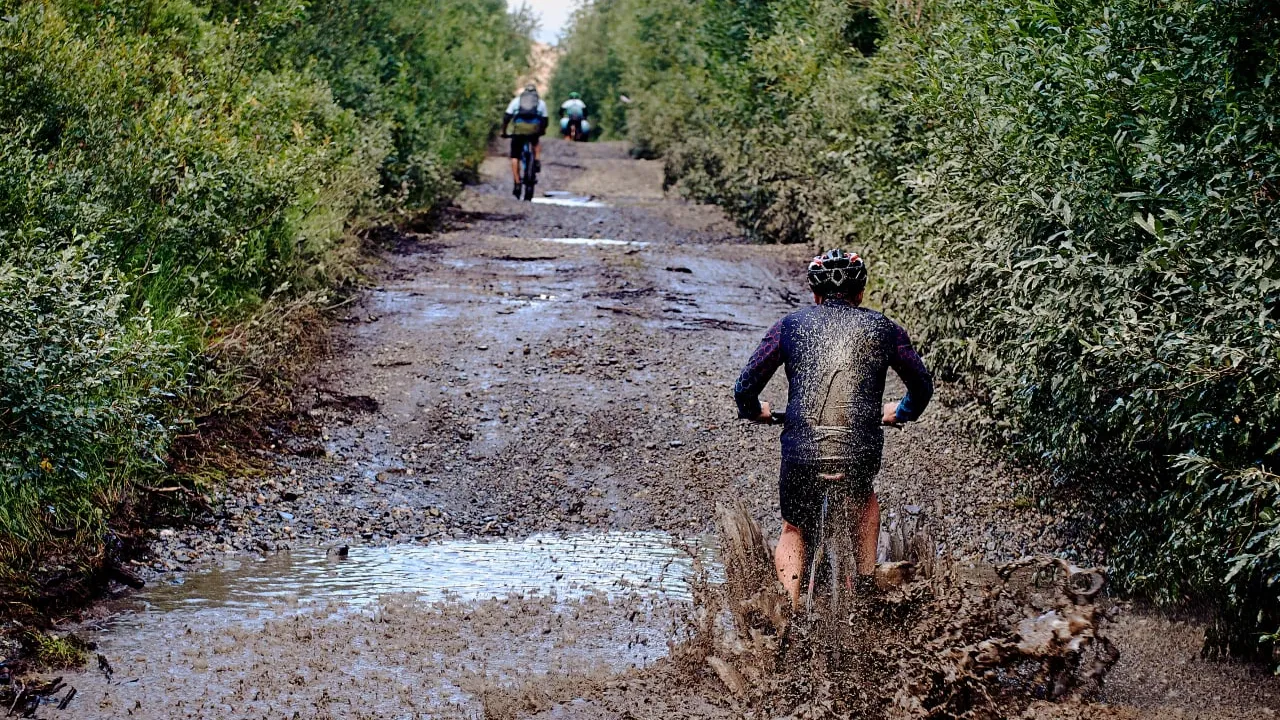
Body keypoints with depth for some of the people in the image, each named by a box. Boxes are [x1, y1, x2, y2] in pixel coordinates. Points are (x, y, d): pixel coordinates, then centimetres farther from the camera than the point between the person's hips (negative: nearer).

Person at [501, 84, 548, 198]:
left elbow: (506, 117, 15)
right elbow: (544, 120, 19)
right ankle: (537, 160, 12)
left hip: (519, 129, -1)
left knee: (515, 157, 9)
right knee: (536, 144, 36)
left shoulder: (516, 100, 22)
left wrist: (504, 132, 24)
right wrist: (542, 131, 36)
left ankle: (517, 184, 2)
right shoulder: (541, 102, 23)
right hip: (534, 129, 1)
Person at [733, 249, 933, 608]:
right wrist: (898, 412, 43)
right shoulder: (882, 328, 14)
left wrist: (755, 411, 30)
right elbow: (922, 385, 22)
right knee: (864, 498, 36)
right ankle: (866, 586, 31)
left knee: (793, 530, 25)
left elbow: (745, 388, 8)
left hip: (802, 452, -1)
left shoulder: (791, 325, 11)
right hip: (861, 453, 1)